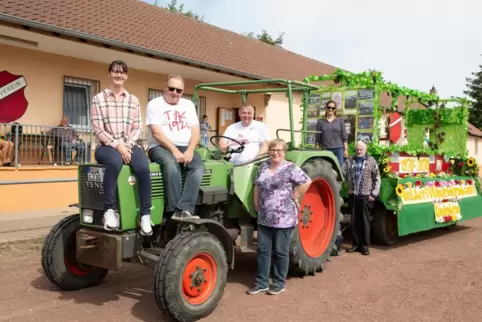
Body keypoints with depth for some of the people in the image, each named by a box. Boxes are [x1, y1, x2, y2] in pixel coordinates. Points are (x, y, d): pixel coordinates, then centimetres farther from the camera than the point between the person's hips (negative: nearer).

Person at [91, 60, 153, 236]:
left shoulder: (133, 100, 12)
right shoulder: (98, 99, 4)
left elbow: (137, 128, 6)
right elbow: (98, 129, -4)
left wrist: (127, 145, -12)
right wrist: (117, 145, -17)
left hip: (129, 145, 2)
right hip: (107, 145, -2)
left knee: (143, 167, -31)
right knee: (115, 162, -39)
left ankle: (145, 214, -22)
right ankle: (110, 210, -28)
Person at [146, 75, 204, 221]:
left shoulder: (188, 104, 16)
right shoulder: (155, 104, 3)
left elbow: (195, 131, 6)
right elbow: (156, 132, -9)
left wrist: (190, 151, -12)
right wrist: (174, 151, -20)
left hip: (184, 147, 4)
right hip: (160, 147, -4)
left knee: (198, 166, -27)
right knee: (171, 164, -37)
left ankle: (183, 210, -36)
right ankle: (173, 211, -32)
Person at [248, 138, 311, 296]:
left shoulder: (290, 168, -9)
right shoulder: (264, 166, 9)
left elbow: (306, 182, -13)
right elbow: (257, 185, 16)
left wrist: (293, 197, -8)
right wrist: (256, 203, 6)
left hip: (284, 218, -6)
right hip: (264, 218, 6)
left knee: (280, 251, 6)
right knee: (263, 250, 10)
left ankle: (279, 282, 21)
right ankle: (261, 282, 21)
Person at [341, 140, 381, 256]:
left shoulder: (371, 161, 1)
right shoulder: (349, 160, 9)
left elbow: (377, 179, 0)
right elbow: (342, 174, 4)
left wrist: (374, 194, -5)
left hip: (366, 196, -3)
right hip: (352, 195, 3)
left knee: (365, 221, 2)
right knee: (354, 221, 9)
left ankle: (365, 246, 11)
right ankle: (356, 244, 19)